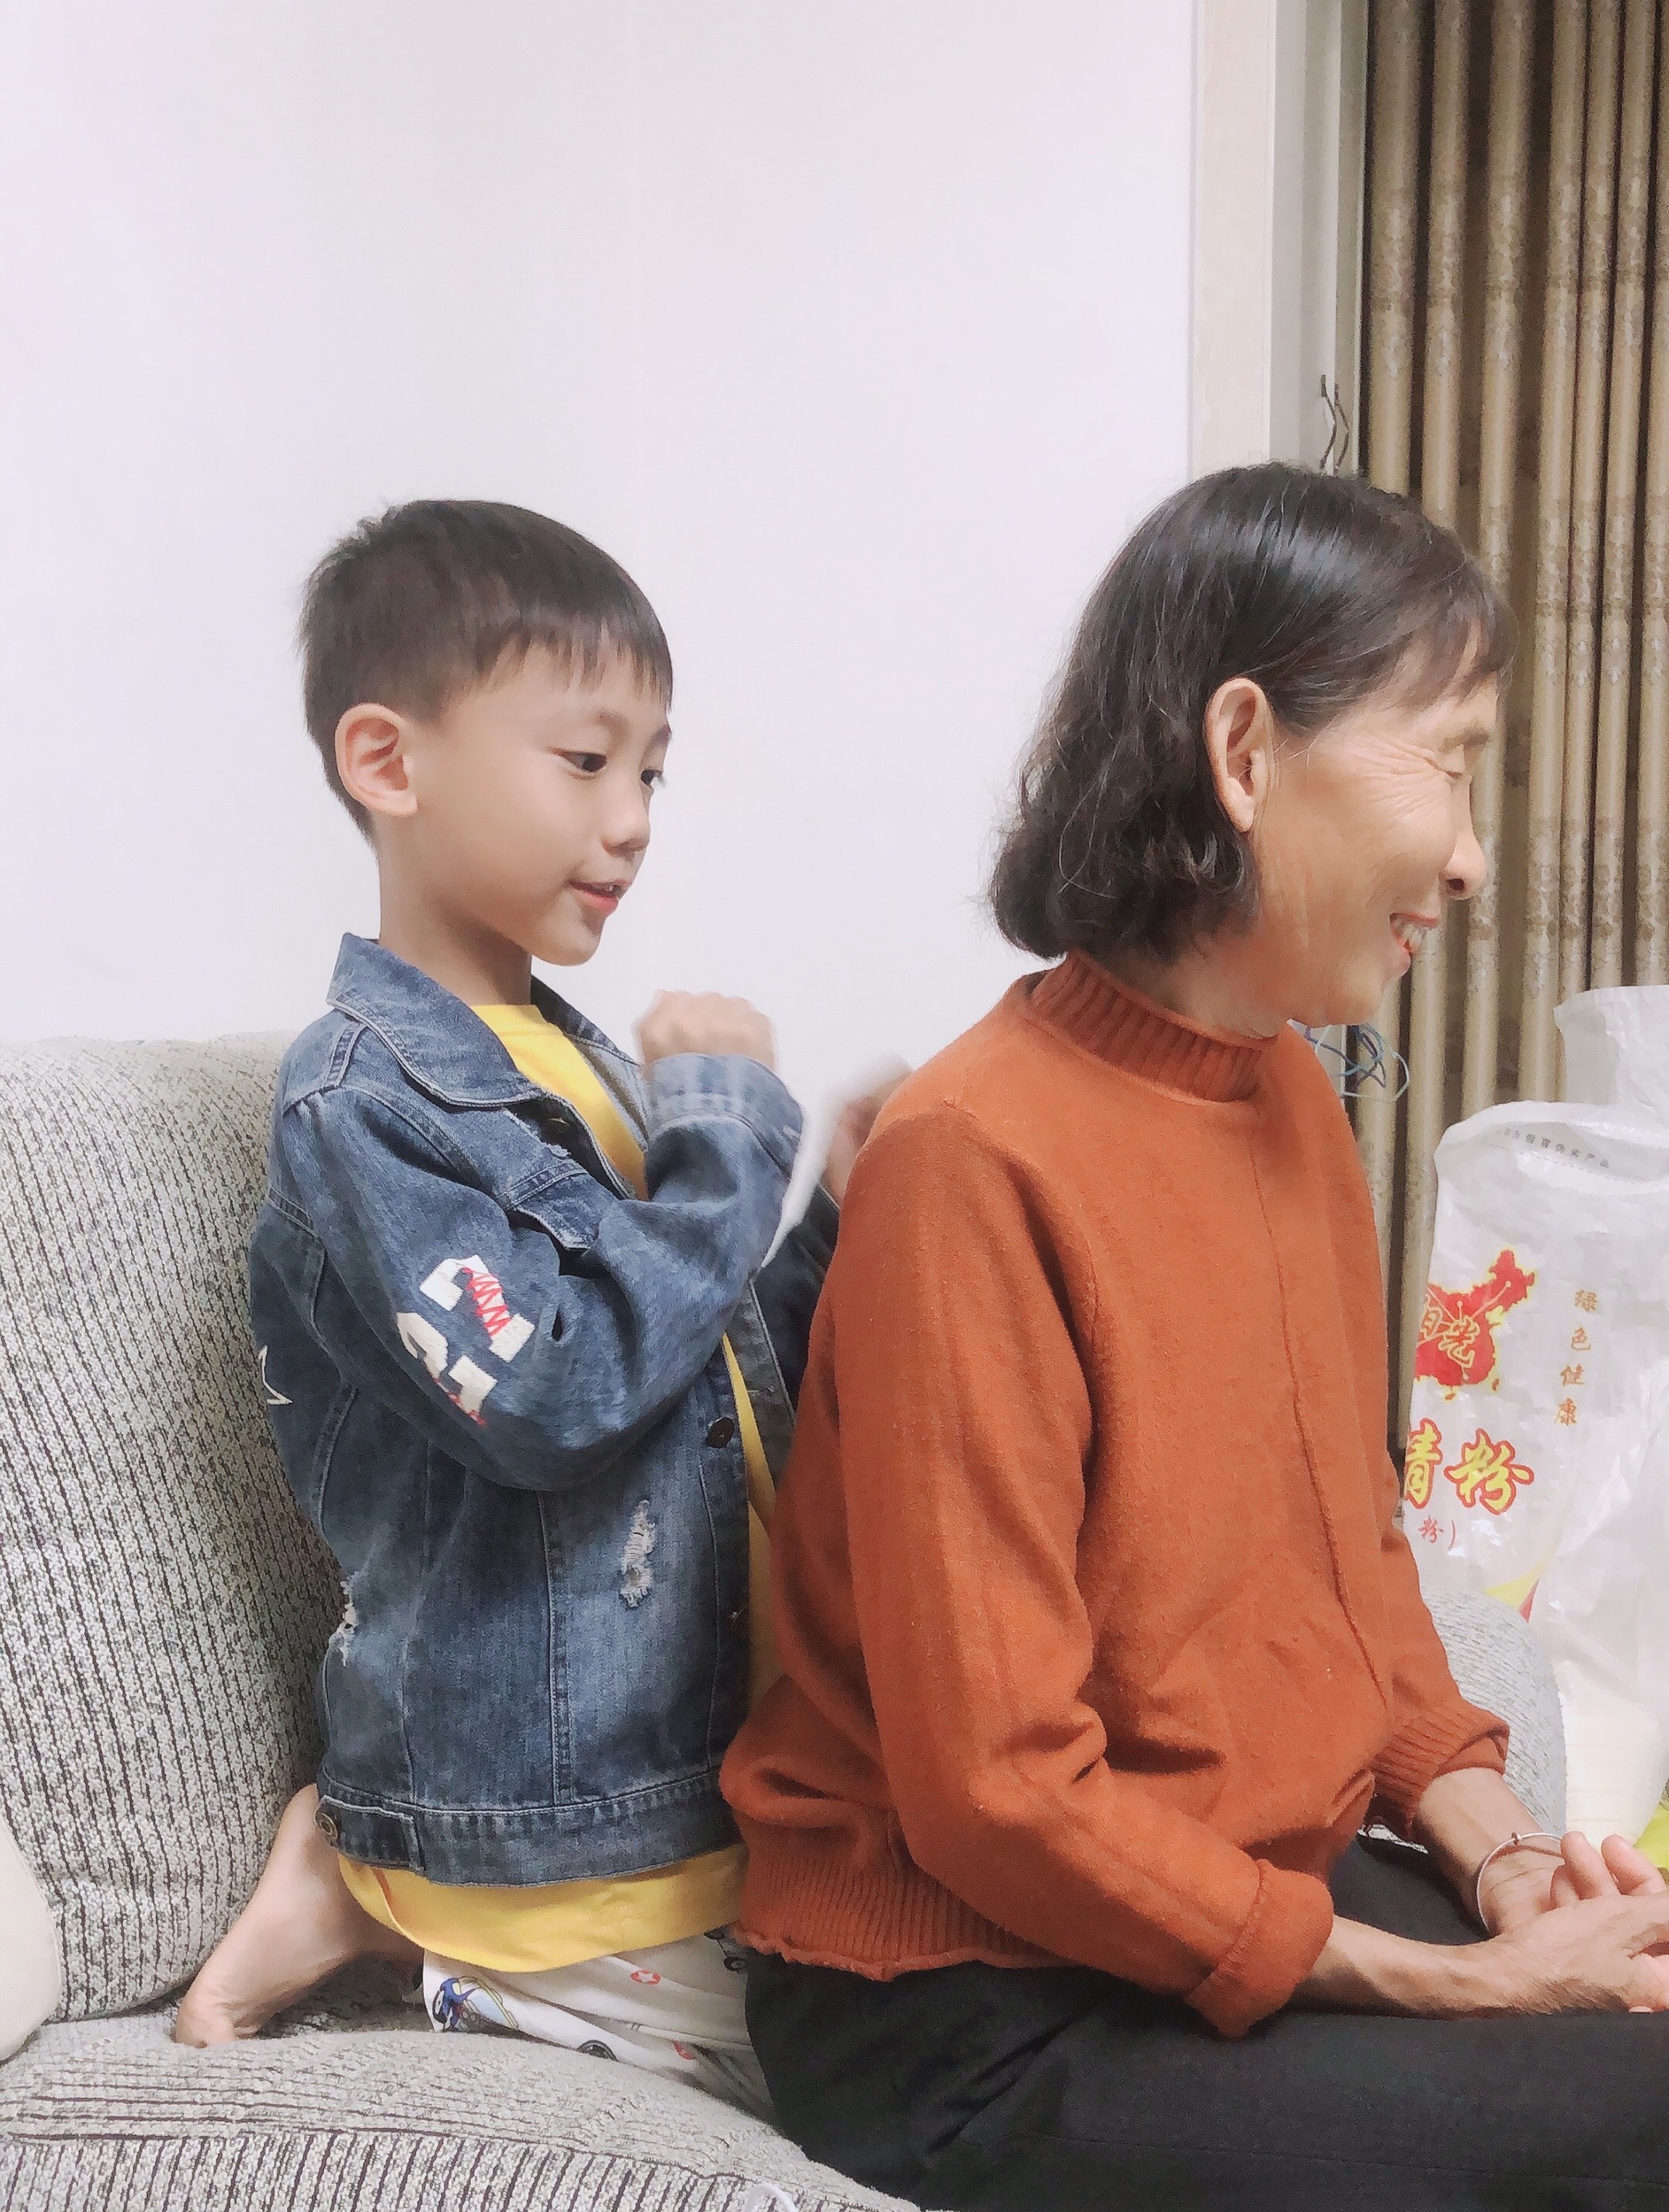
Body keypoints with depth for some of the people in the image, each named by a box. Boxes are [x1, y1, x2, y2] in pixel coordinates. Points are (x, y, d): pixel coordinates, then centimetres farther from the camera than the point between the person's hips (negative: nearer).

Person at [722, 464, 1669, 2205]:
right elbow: (996, 1793, -20)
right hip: (978, 2012, -7)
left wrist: (1482, 1833, 0)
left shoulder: (1295, 1099, 4)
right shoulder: (977, 1158, -22)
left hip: (1273, 1893, 8)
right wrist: (1448, 1980, -16)